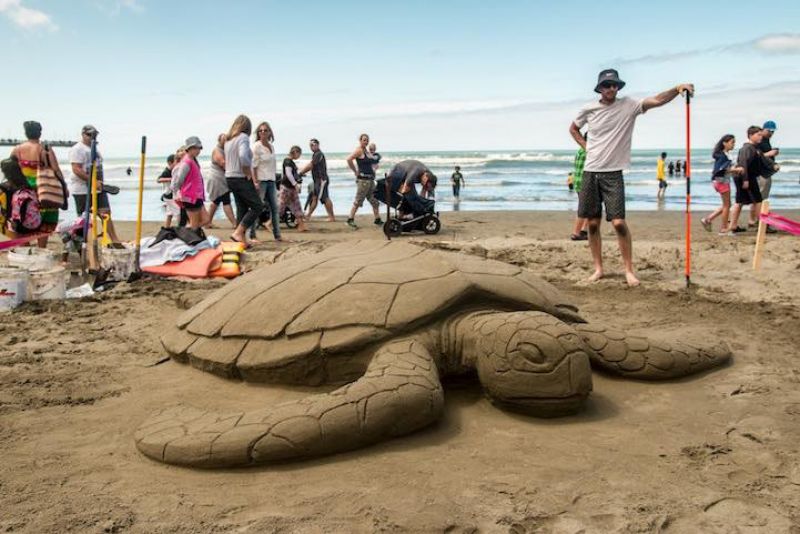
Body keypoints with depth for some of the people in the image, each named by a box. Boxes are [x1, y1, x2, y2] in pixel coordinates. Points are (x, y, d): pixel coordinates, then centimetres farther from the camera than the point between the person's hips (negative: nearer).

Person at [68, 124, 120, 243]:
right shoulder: (77, 149, -10)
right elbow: (76, 170, -20)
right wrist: (93, 181, -24)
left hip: (97, 188, 8)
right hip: (82, 190, -7)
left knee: (106, 213, 1)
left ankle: (115, 240, 1)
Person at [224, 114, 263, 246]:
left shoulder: (228, 139, 14)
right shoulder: (243, 137, -12)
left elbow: (227, 161, 15)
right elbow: (243, 157, -29)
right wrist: (249, 175, -16)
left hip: (230, 177, 9)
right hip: (241, 178, -9)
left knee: (242, 208, 14)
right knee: (257, 206, -4)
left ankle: (242, 238, 18)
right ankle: (238, 233, -10)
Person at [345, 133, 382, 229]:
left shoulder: (367, 150, 15)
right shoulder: (359, 150, -10)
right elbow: (349, 159, -24)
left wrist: (373, 170, 15)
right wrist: (355, 171, -16)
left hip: (370, 179, 9)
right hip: (363, 179, -9)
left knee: (375, 200, 12)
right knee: (358, 201, -7)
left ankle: (377, 219, 19)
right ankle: (350, 220, -3)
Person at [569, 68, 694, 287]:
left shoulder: (628, 106, -3)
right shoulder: (588, 109, 4)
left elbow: (657, 100, -18)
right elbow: (573, 129, 22)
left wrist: (677, 89, -35)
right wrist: (586, 146, 6)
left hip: (613, 173, -3)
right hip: (590, 172, 3)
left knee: (619, 222, -11)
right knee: (593, 224, 6)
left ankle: (629, 269, 1)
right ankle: (598, 268, 18)